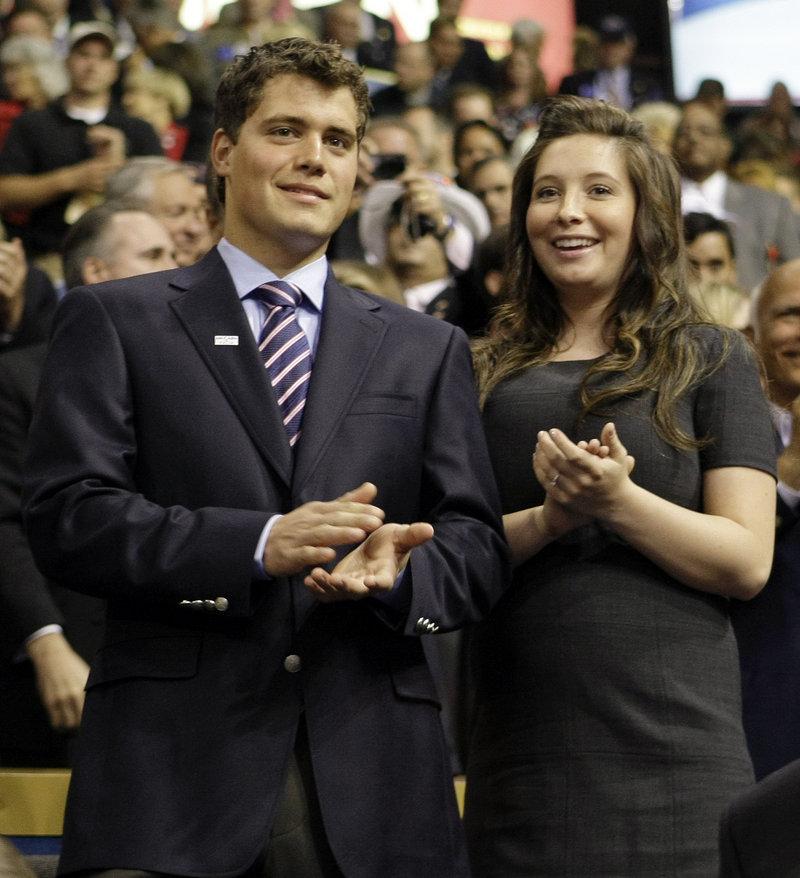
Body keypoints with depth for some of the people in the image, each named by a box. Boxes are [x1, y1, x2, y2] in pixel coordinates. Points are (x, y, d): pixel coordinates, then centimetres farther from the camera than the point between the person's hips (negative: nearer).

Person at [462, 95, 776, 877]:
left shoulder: (709, 360, 5)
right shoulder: (489, 371, 14)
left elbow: (747, 561, -4)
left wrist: (614, 500, -17)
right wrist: (547, 518, -14)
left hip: (670, 746, -2)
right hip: (520, 747, 3)